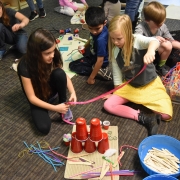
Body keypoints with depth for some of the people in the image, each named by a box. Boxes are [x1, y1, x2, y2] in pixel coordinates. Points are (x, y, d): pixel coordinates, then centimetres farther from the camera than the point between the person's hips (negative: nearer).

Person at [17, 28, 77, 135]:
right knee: (44, 127, -24)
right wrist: (55, 108, -27)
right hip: (38, 98, -3)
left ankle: (63, 103, -7)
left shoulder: (52, 56, -22)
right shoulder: (25, 66, -33)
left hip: (51, 87, 3)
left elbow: (64, 75, -6)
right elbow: (32, 98, -25)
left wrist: (72, 92, -22)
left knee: (59, 73, -30)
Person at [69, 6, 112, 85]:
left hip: (98, 61, -8)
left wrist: (91, 77, -26)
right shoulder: (95, 28, -20)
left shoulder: (101, 39, -40)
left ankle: (101, 71, -9)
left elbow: (100, 61, -33)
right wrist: (84, 47, -2)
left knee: (73, 66, -3)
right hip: (94, 53, 8)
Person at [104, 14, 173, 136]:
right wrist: (117, 92, 3)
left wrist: (150, 50, -67)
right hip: (130, 86, 4)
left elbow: (154, 41, -44)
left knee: (166, 115, -20)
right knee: (108, 105, -16)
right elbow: (117, 74, 1)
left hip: (150, 85, -4)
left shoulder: (137, 40, -21)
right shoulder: (114, 51, -8)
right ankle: (143, 117, -19)